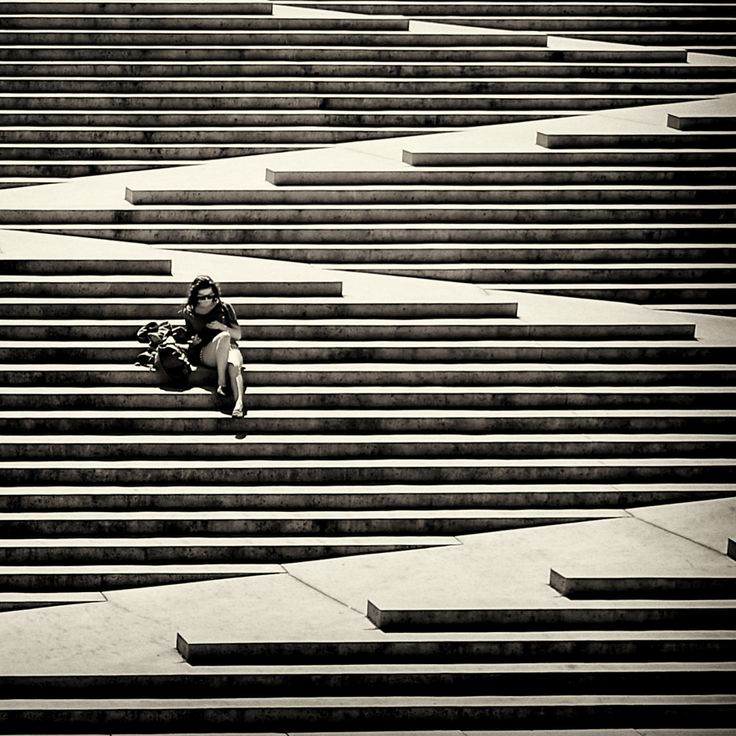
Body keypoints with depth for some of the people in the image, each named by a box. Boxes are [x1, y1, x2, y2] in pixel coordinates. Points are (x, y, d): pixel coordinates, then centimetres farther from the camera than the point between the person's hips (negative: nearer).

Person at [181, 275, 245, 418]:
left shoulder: (224, 308, 13)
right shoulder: (189, 313, 15)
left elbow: (238, 335, 11)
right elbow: (189, 337, 26)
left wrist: (222, 327, -7)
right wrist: (193, 341, 2)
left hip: (229, 348, 0)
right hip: (204, 354, 0)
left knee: (234, 366, -39)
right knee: (224, 337, -36)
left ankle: (239, 402, -63)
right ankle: (221, 382, -41)